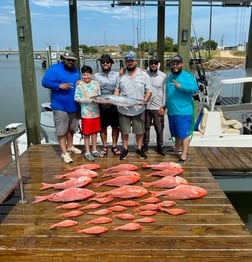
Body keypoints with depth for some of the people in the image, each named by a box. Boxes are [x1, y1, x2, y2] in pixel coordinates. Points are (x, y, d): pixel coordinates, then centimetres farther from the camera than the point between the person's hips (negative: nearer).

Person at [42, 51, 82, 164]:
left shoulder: (75, 70, 12)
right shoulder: (54, 69, -9)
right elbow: (45, 82, -15)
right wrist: (59, 85, -27)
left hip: (74, 105, 7)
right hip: (60, 106, -6)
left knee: (71, 128, 19)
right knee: (61, 131, -2)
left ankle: (70, 146, 37)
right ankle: (64, 153, 6)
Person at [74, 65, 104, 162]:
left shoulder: (96, 83, 2)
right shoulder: (79, 85, -8)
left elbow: (99, 96, 8)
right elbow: (76, 98, -12)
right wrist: (89, 100, -17)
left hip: (96, 111, 4)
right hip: (86, 113, -4)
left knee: (95, 131, 14)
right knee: (87, 133, 5)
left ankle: (94, 150, 28)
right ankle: (87, 152, 18)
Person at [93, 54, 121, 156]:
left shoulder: (117, 74, 5)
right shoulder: (96, 76, 7)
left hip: (114, 105, 0)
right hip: (102, 105, 0)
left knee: (115, 126, 7)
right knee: (103, 127, 9)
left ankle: (114, 146, 21)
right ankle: (105, 146, 22)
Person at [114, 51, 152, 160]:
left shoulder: (143, 75, 0)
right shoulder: (121, 75, 5)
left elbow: (149, 91, 0)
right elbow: (117, 89, 9)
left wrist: (145, 100, -16)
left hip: (138, 109, -1)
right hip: (123, 109, 1)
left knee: (139, 131, 9)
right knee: (124, 131, 10)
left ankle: (139, 149, 26)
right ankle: (125, 149, 25)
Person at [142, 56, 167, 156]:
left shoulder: (163, 76, 0)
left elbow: (165, 92, 0)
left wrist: (163, 106, -3)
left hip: (158, 107, -1)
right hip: (146, 106, 1)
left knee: (159, 128, 5)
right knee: (146, 127, 12)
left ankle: (160, 146, 17)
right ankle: (145, 145, 24)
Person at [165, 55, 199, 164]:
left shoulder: (187, 76, -9)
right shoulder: (170, 76, 15)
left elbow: (195, 88, -22)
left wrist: (181, 86, -32)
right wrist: (165, 106, 24)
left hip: (183, 111, -8)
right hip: (172, 111, 8)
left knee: (184, 133, -6)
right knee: (177, 133, 22)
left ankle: (184, 156, -4)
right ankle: (177, 148, 39)